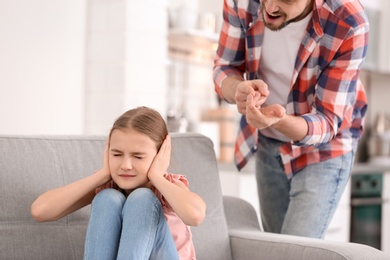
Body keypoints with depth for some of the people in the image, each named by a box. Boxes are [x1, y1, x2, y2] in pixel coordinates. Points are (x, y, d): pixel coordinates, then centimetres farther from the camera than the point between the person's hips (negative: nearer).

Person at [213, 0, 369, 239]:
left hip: (323, 149, -4)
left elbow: (327, 121, -26)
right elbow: (224, 67, -10)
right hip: (266, 144, 4)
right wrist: (240, 89, -34)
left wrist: (280, 120, -48)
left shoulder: (349, 24, -31)